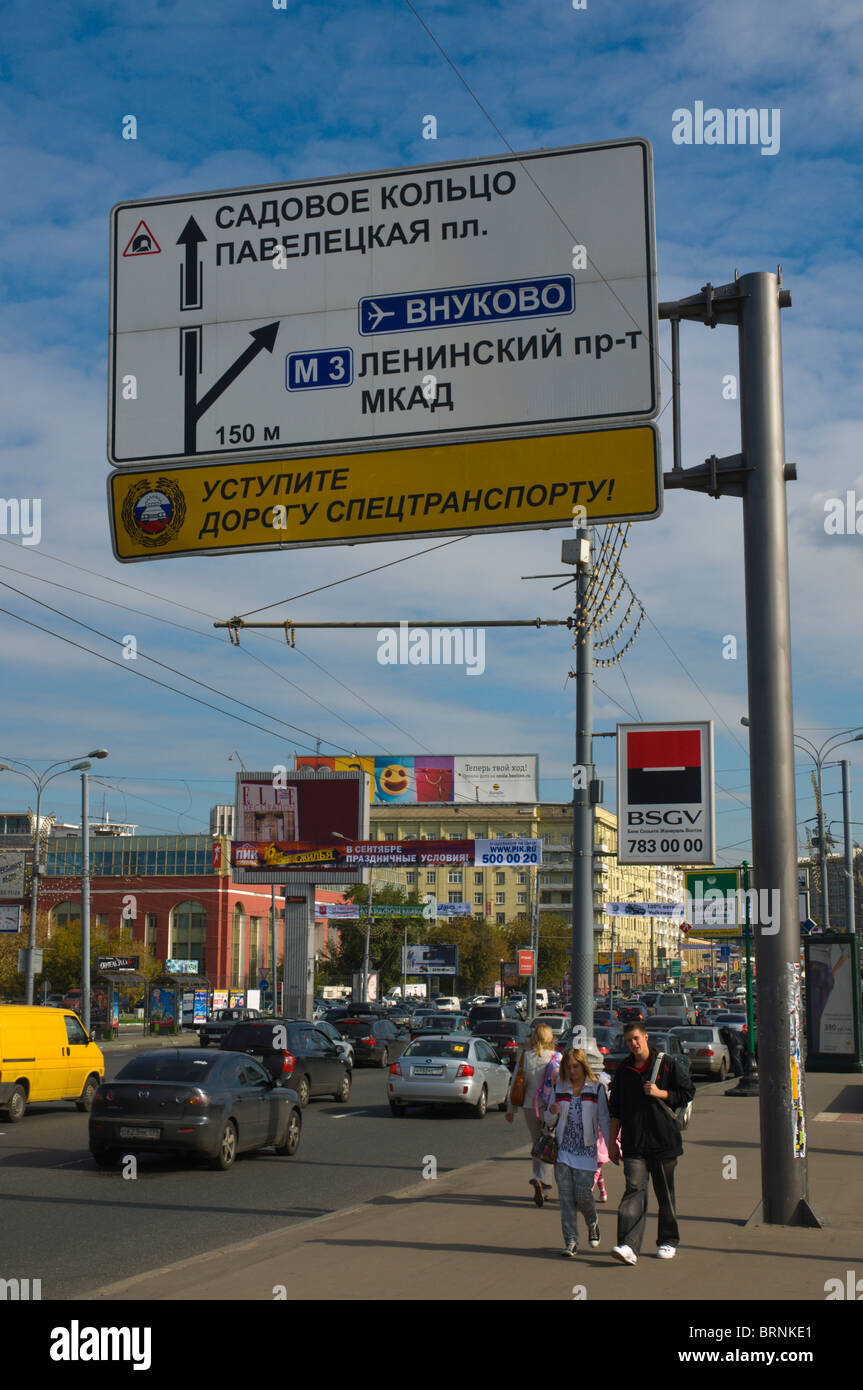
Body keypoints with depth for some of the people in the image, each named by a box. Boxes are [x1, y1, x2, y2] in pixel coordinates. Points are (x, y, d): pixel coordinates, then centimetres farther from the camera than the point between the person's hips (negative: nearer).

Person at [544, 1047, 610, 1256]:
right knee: (566, 1196, -2)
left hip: (586, 1149, -3)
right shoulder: (560, 1088, 9)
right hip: (564, 1148, 3)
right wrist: (552, 1112, -10)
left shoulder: (597, 1089, 1)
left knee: (583, 1194, -6)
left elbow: (604, 1119, 2)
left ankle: (593, 1224, 25)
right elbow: (549, 1121, 13)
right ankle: (570, 1241, 3)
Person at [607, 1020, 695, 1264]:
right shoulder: (623, 1072, 11)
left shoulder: (668, 1064, 1)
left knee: (665, 1194, 9)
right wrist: (612, 1142, 13)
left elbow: (688, 1092, 2)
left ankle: (668, 1241, 26)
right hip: (634, 1145, 1)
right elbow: (616, 1111, 16)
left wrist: (660, 1093, -11)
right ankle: (629, 1246, -22)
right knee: (635, 1189, -12)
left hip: (664, 1141, -1)